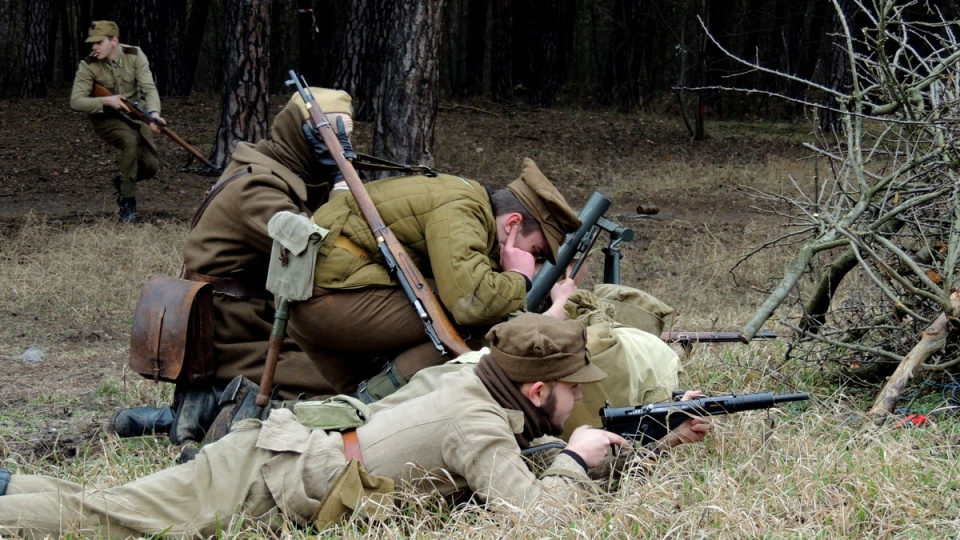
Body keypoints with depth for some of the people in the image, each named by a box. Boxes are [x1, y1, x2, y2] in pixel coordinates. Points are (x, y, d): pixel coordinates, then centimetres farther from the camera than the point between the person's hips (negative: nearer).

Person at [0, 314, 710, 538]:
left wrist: (666, 443, 14)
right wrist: (577, 460, -12)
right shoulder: (478, 426, -18)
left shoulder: (471, 384, 8)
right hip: (261, 481, -8)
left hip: (269, 449, 8)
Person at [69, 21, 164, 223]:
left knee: (150, 165, -12)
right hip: (106, 118, -3)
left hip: (135, 115, 3)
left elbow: (149, 88, -22)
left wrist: (154, 114, -41)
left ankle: (122, 183, 24)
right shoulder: (88, 66, -16)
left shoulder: (135, 56, -13)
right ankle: (128, 202, -23)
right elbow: (75, 101, -18)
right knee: (130, 140, -34)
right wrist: (106, 101, -32)